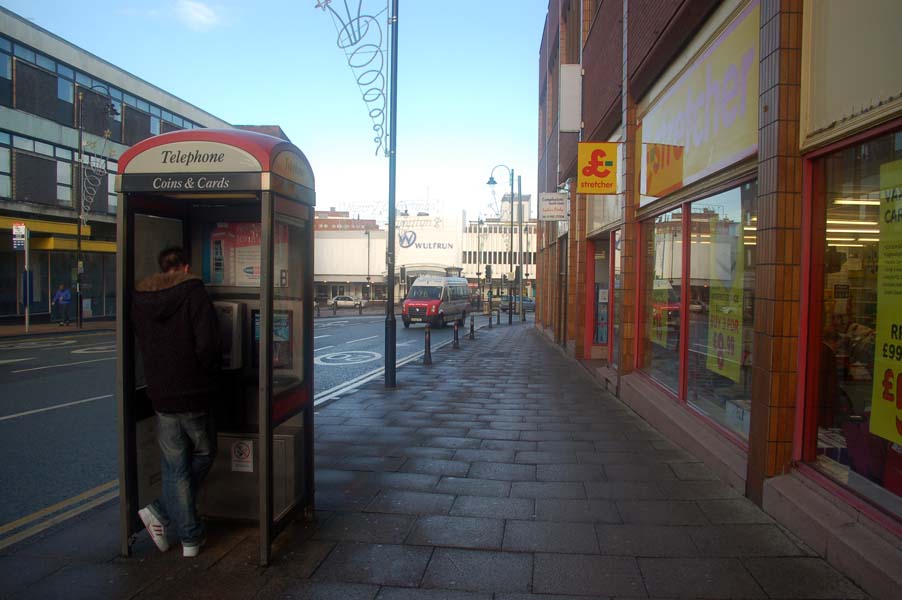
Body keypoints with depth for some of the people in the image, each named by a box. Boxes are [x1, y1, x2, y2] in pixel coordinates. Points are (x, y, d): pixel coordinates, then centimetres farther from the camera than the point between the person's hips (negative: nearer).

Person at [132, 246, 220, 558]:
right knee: (202, 455, 17)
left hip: (161, 395, 4)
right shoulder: (193, 292, -10)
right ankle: (161, 512, 13)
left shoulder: (140, 298, 6)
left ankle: (190, 538, 14)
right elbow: (207, 345, -19)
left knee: (175, 467, 11)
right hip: (194, 395, -4)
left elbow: (141, 345, 11)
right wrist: (207, 377, -3)